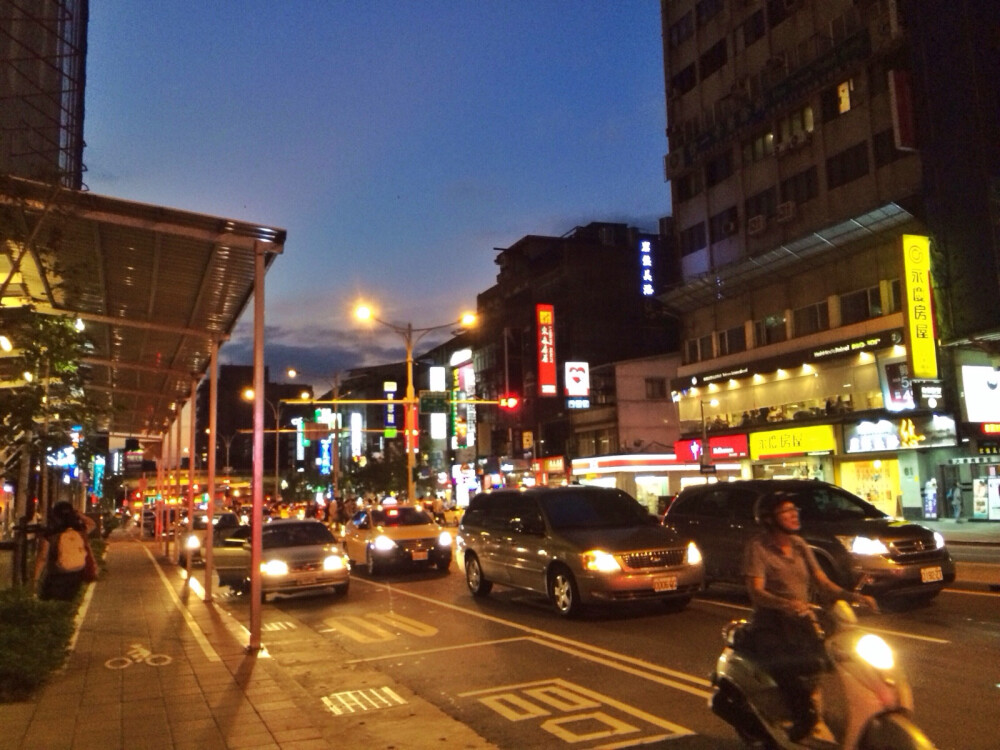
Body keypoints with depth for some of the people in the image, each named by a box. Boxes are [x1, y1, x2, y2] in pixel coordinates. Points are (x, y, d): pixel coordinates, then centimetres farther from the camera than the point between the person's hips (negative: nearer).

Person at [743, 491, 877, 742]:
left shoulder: (799, 544, 13)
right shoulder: (757, 547, -6)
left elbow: (822, 583, 9)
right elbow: (755, 591, -17)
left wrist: (852, 596, -10)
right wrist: (785, 604, -37)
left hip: (802, 622, 6)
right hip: (770, 625, -5)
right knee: (786, 667, -34)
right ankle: (805, 719, -19)